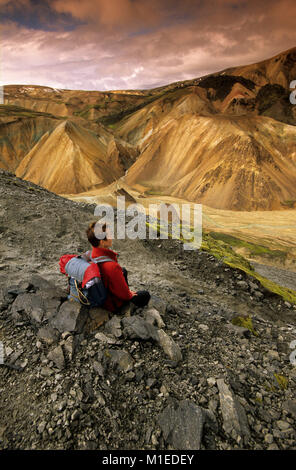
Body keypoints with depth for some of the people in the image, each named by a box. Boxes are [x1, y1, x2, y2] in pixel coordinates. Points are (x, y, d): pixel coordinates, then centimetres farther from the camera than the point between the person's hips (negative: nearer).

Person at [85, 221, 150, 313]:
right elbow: (123, 293, -28)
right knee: (145, 295, 10)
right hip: (113, 304, -7)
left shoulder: (92, 254, -16)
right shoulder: (112, 266, -42)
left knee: (124, 271, 27)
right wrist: (129, 295, -4)